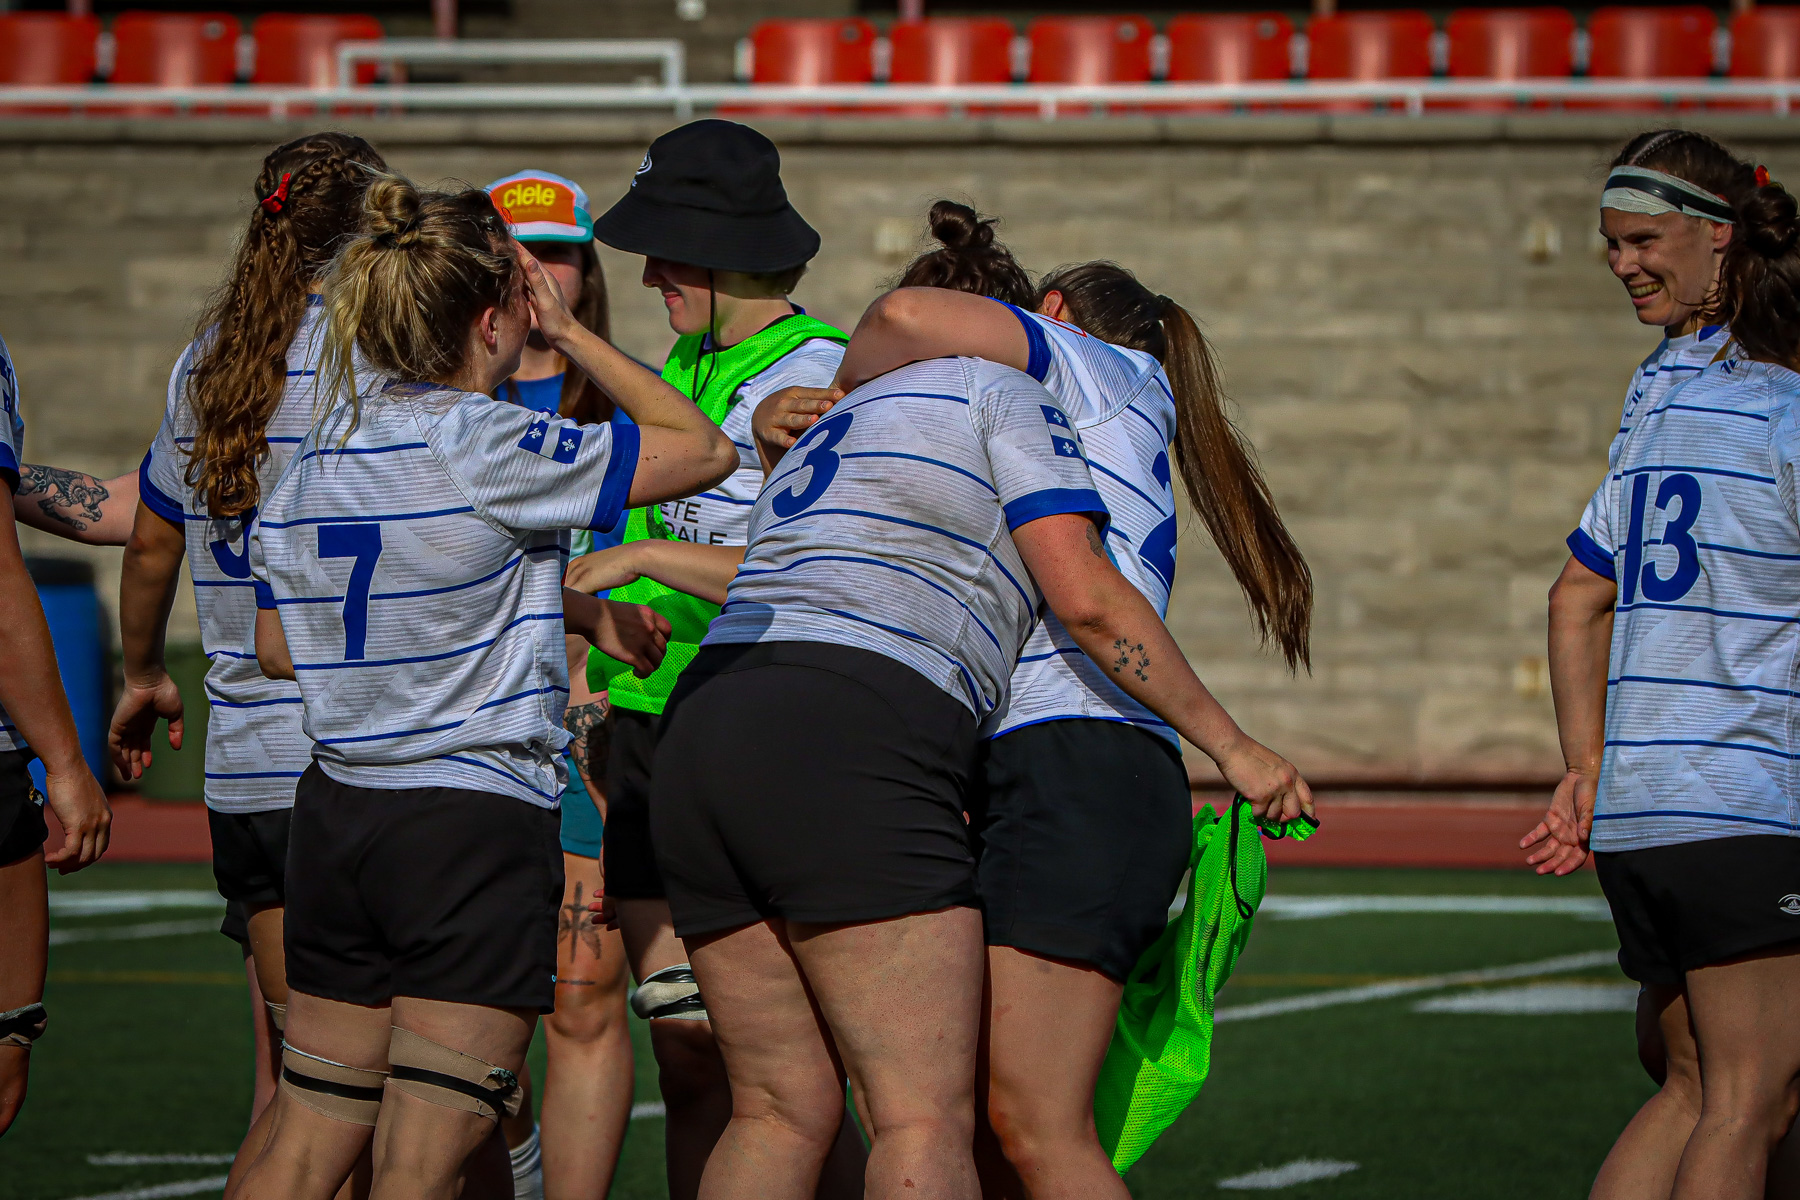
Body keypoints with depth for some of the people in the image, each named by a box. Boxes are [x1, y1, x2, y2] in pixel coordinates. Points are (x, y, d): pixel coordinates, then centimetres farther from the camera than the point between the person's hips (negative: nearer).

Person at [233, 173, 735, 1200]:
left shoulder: (315, 453, 7)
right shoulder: (489, 449, -15)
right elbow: (704, 450, -8)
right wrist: (569, 333, 2)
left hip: (336, 809, 7)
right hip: (478, 822, -7)